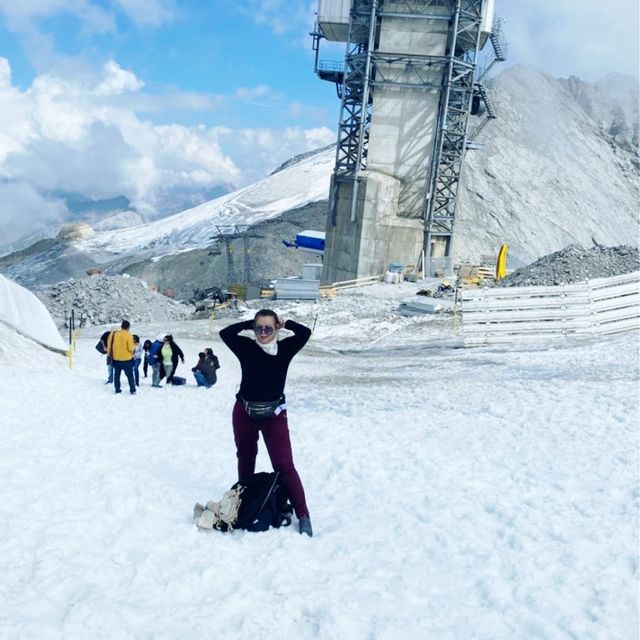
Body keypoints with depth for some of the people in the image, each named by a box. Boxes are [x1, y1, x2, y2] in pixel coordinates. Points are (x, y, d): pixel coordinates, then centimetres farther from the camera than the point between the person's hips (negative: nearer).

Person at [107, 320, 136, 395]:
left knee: (116, 375, 16)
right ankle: (132, 390, 7)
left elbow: (109, 345, 5)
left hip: (116, 358, 3)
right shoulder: (128, 335, -15)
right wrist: (133, 347, 6)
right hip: (126, 359, -3)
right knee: (130, 375, 7)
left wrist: (109, 354, 18)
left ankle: (117, 389, 19)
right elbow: (130, 348, -16)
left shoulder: (113, 334, -2)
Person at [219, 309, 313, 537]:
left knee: (284, 465, -7)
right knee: (245, 459, 20)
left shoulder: (284, 349, -4)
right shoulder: (246, 347, -2)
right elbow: (225, 333, -10)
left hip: (274, 415, -2)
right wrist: (249, 324, -5)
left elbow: (305, 332, -15)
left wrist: (284, 324, -3)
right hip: (244, 413, 3)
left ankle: (303, 515, -3)